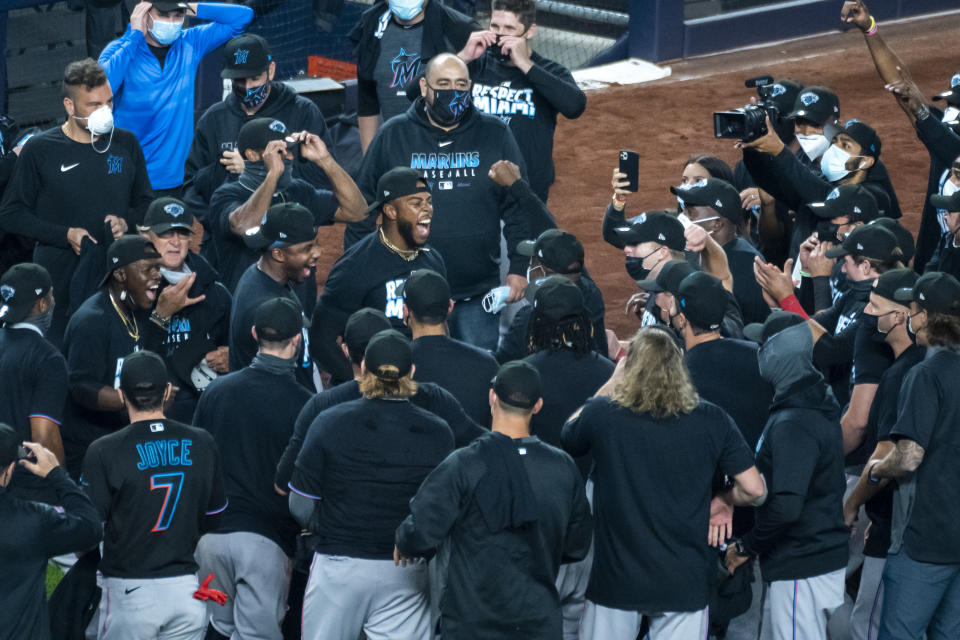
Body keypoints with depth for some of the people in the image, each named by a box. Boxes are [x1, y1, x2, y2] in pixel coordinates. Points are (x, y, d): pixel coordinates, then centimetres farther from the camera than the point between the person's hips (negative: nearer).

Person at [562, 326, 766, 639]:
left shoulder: (602, 414, -8)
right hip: (684, 585, 0)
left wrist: (612, 382, 19)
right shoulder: (711, 421, -8)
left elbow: (568, 437, 15)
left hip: (615, 580, 0)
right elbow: (754, 489, -7)